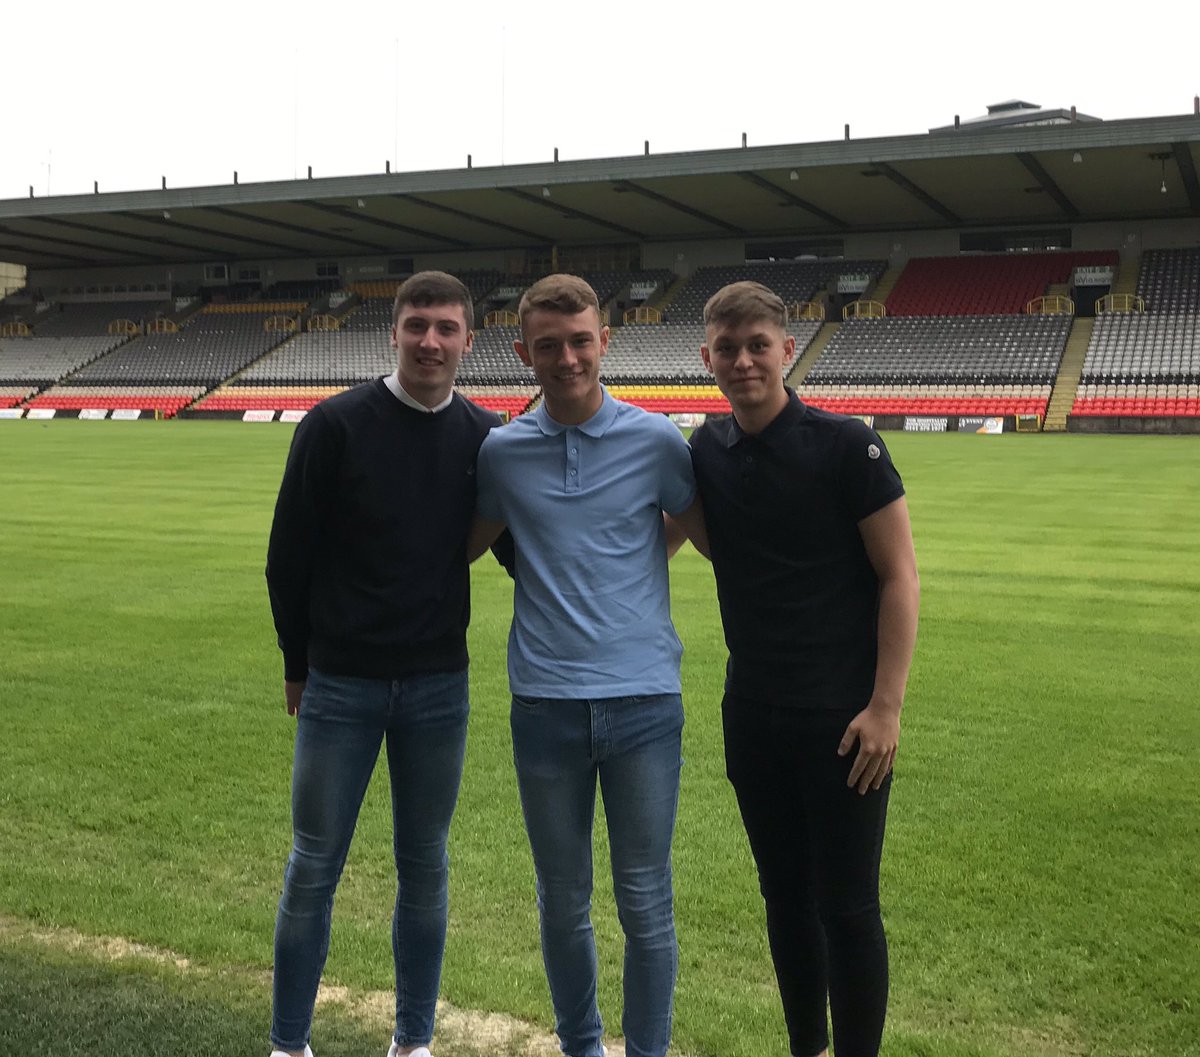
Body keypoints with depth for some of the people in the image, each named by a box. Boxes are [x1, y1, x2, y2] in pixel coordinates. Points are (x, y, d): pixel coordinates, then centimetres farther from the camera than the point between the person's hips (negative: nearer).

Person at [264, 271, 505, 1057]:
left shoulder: (487, 437, 0)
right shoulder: (336, 425, -7)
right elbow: (289, 555, -1)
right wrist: (299, 662, 3)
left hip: (440, 688, 2)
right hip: (340, 686, -2)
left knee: (425, 867, 12)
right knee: (314, 867, 6)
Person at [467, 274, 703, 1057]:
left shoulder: (657, 441, -2)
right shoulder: (501, 451, 4)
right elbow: (467, 547, 19)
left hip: (643, 701, -2)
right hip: (545, 705, 2)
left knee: (645, 904, 5)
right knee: (562, 902, 14)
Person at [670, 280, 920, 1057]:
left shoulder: (847, 445, -10)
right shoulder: (705, 453, 4)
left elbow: (899, 575, -9)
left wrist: (885, 706, -14)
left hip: (843, 715, -5)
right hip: (752, 713, 5)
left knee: (846, 906, 2)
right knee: (785, 896, 15)